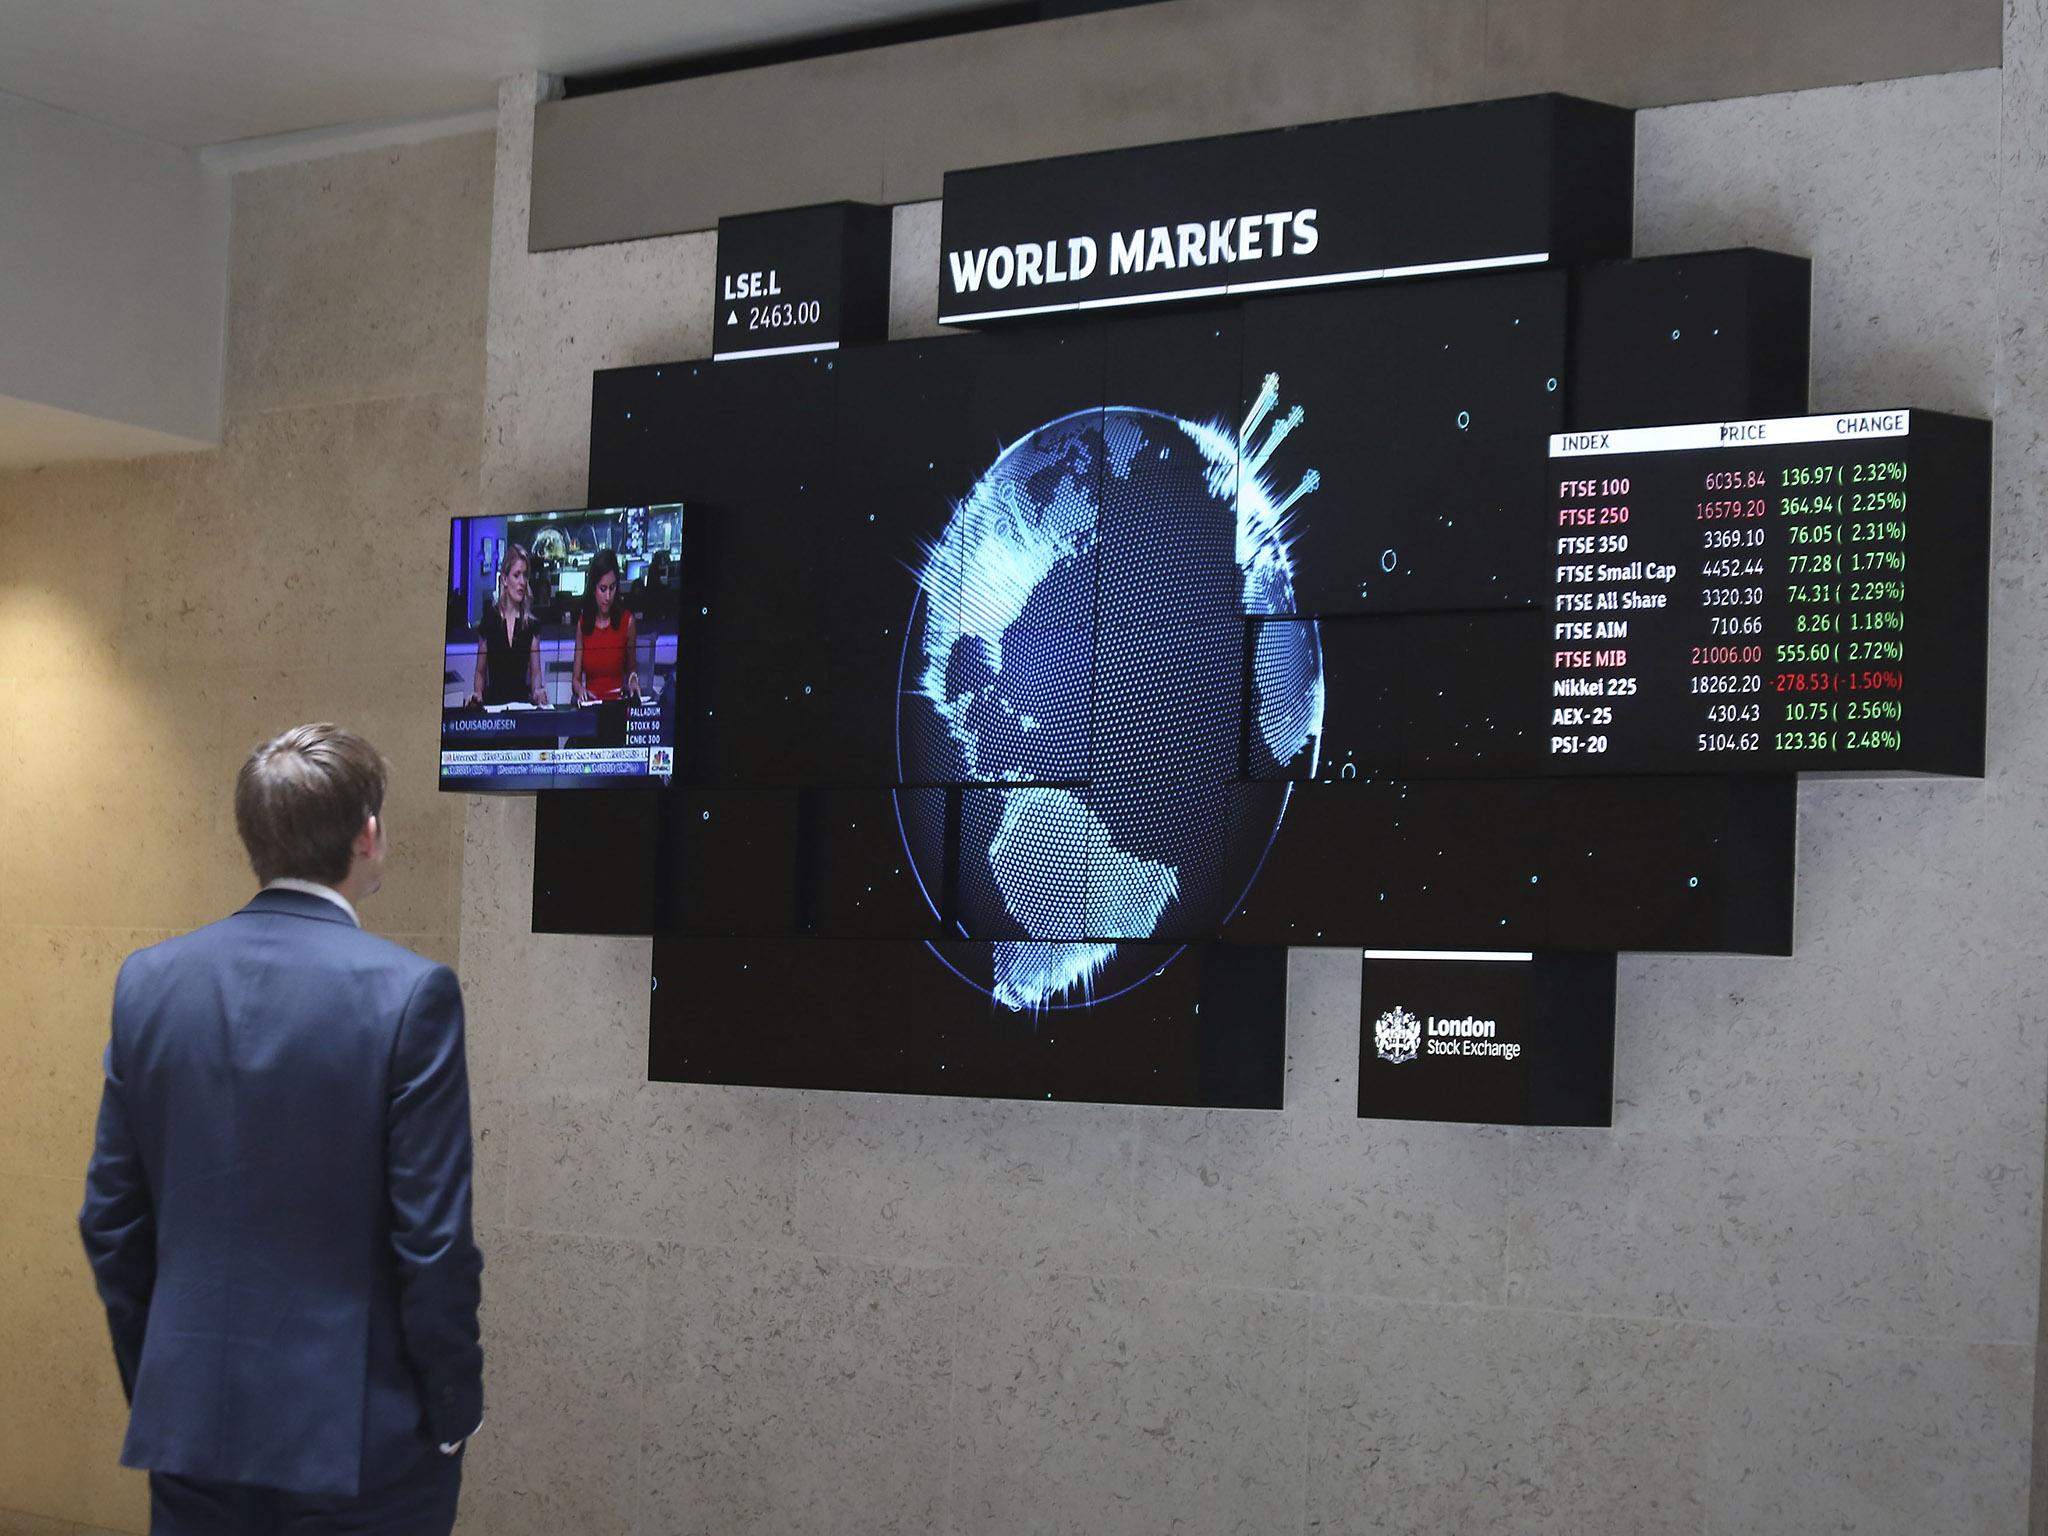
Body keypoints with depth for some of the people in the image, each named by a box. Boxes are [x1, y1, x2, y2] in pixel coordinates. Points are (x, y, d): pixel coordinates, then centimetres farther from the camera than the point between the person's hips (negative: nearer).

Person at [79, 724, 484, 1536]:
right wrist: (453, 1413, -1)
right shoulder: (410, 993, -14)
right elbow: (432, 1237, -13)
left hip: (189, 1421, 4)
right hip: (359, 1432, -4)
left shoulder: (149, 980, 0)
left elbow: (111, 1219, 6)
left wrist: (152, 1384, 17)